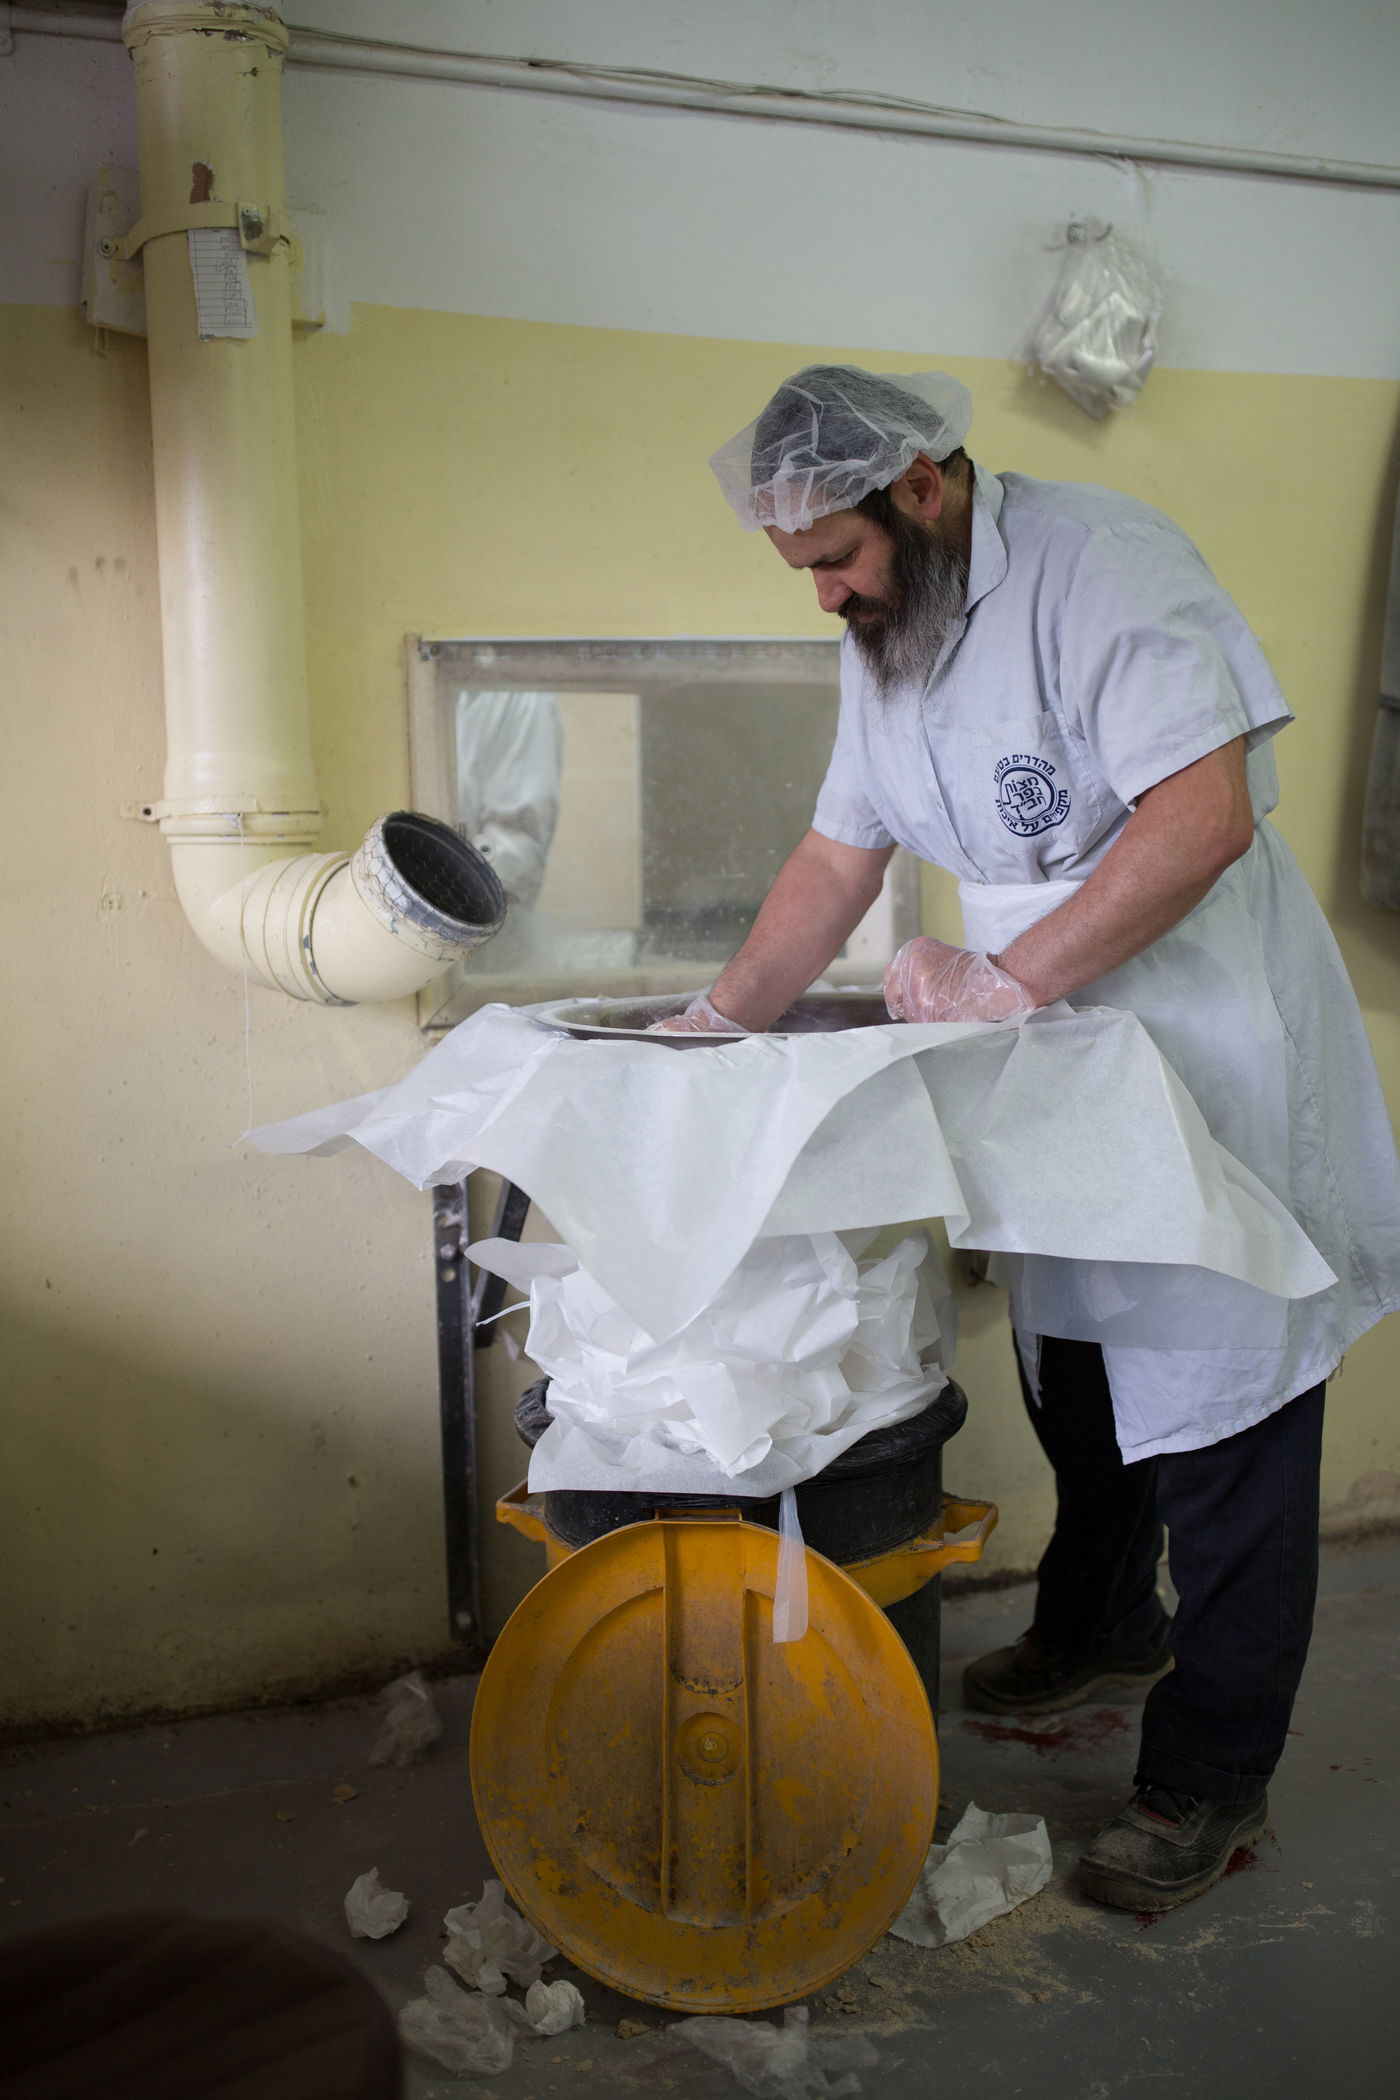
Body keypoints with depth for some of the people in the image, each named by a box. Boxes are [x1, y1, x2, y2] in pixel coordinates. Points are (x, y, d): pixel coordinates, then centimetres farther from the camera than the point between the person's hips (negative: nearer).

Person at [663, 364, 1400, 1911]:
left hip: (1206, 1050, -8)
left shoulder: (1096, 564, -18)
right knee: (1070, 1366, 19)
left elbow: (1203, 815, -27)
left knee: (1217, 1406, 0)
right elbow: (838, 857, 13)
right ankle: (1098, 1629, 43)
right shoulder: (884, 634, 9)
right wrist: (719, 1019, 4)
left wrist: (1000, 982, -25)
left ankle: (1208, 1780, 14)